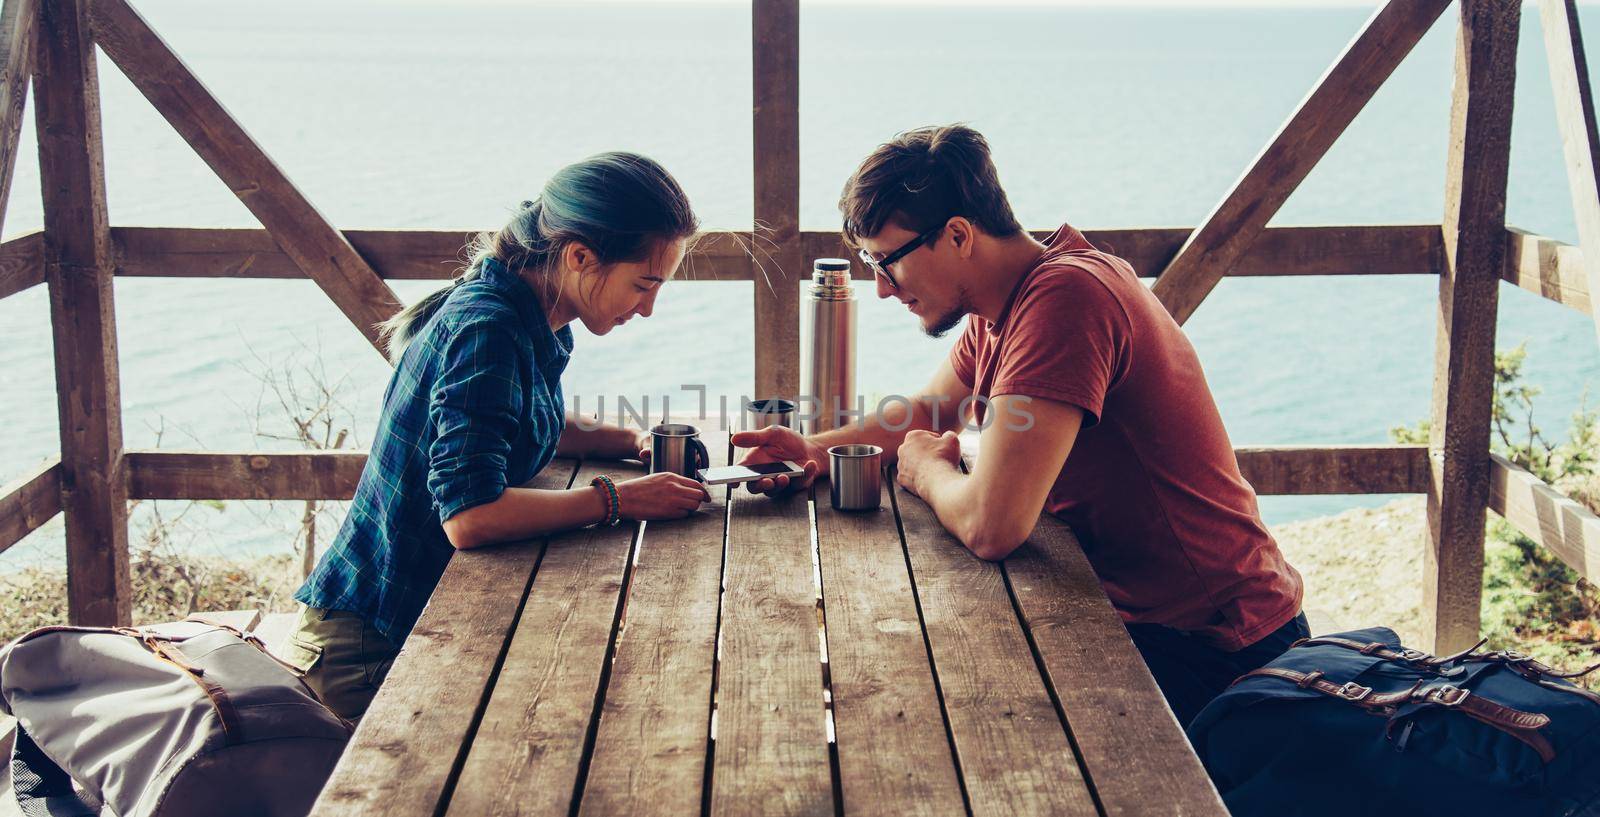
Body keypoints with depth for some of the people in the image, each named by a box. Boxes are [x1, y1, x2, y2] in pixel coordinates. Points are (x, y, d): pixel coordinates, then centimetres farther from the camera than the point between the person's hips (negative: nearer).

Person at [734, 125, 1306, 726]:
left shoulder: (1065, 296, -28)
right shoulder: (1000, 304, 5)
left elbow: (989, 525, -34)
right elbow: (929, 411, 23)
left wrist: (926, 470, -10)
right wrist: (818, 450, 3)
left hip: (1199, 647, -9)